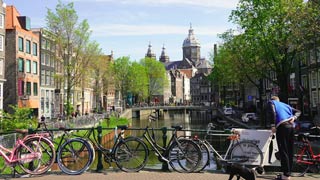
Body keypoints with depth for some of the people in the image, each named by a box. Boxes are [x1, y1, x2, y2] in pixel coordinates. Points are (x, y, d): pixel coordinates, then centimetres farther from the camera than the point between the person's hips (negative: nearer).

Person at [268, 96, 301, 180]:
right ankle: (288, 172, 18)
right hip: (291, 126, 7)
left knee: (283, 151, -6)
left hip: (282, 126, -6)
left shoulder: (272, 102, 13)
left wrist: (273, 126, -9)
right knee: (290, 151, 12)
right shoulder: (285, 104, 31)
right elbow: (298, 111, 22)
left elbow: (273, 112, -7)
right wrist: (294, 117, 4)